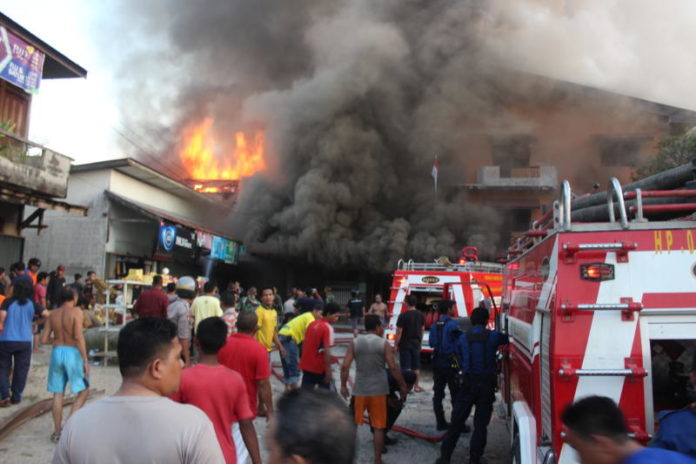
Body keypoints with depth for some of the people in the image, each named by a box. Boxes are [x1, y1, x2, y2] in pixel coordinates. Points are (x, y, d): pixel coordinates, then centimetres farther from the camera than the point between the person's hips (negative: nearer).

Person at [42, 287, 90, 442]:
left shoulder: (53, 314, 5)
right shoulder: (76, 312, -10)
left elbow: (44, 339, 3)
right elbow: (79, 337, -17)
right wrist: (85, 360, -14)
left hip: (57, 352, 5)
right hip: (73, 353, -5)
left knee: (58, 393, 13)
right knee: (84, 390, 10)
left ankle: (57, 431, 19)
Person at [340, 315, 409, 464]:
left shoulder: (355, 343, 0)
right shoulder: (384, 344, -4)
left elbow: (345, 366, -6)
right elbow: (393, 367, -10)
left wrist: (343, 385, 4)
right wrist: (403, 386, -1)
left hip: (360, 389, 2)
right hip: (378, 389, -2)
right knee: (379, 426, 9)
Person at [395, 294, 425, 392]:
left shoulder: (403, 315, -16)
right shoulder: (420, 315, 2)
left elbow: (399, 332, -14)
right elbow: (422, 329, 10)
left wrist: (396, 344, -6)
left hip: (405, 344, -5)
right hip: (416, 344, 5)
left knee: (406, 367, -1)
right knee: (416, 367, 13)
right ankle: (416, 386, 20)